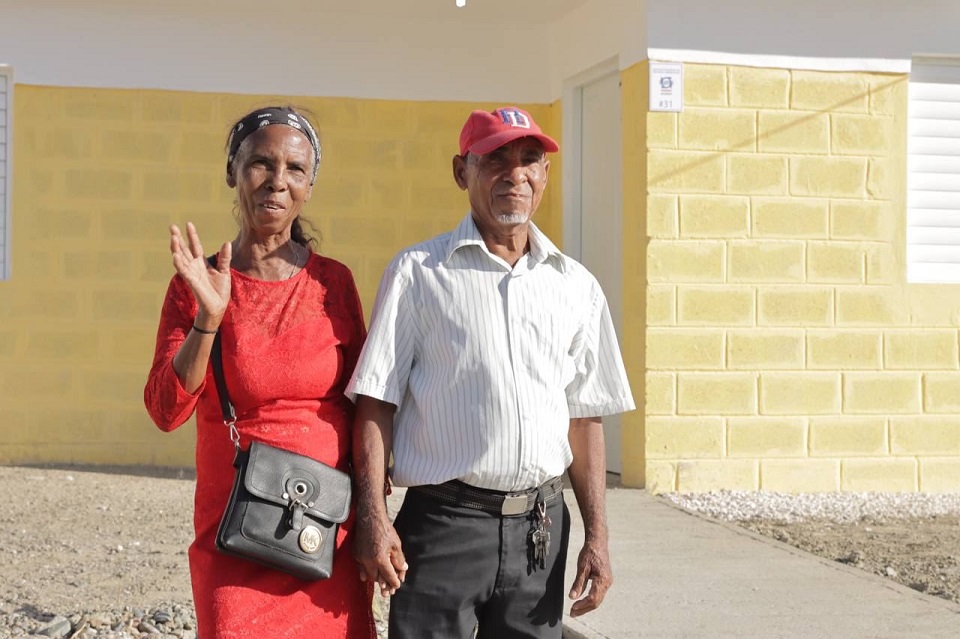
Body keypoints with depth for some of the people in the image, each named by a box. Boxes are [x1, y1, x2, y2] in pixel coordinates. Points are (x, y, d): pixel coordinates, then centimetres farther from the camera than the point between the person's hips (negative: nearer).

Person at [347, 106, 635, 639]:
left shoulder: (576, 287, 10)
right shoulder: (418, 273, 0)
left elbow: (584, 418, 12)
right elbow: (375, 404, -3)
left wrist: (597, 535, 6)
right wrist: (372, 516, -12)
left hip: (542, 528, 4)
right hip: (444, 521, -3)